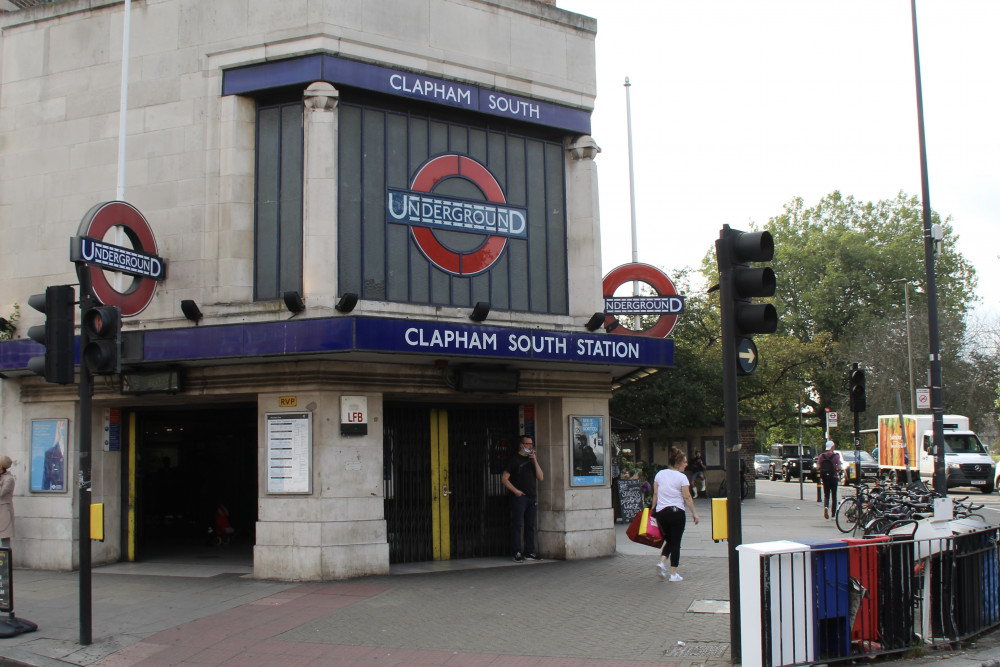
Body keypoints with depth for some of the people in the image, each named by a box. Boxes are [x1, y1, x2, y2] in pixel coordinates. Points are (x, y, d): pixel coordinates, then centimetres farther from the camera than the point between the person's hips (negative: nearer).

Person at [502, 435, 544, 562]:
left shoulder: (532, 459, 17)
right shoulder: (514, 460, 1)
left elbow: (541, 478, 8)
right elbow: (504, 478, -3)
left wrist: (535, 461, -1)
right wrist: (515, 491, -12)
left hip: (532, 498, 6)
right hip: (519, 498, -5)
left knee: (530, 525, 7)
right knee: (517, 525, -6)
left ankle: (530, 552, 12)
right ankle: (517, 553, -5)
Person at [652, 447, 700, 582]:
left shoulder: (660, 474, 7)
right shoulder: (681, 477, -7)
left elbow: (655, 494, 9)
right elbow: (687, 497, -8)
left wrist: (653, 509, 17)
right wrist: (694, 513, -2)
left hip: (661, 512, 4)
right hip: (677, 512, -4)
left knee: (668, 540, 19)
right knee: (675, 542, 4)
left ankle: (662, 562, -5)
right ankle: (673, 574, 5)